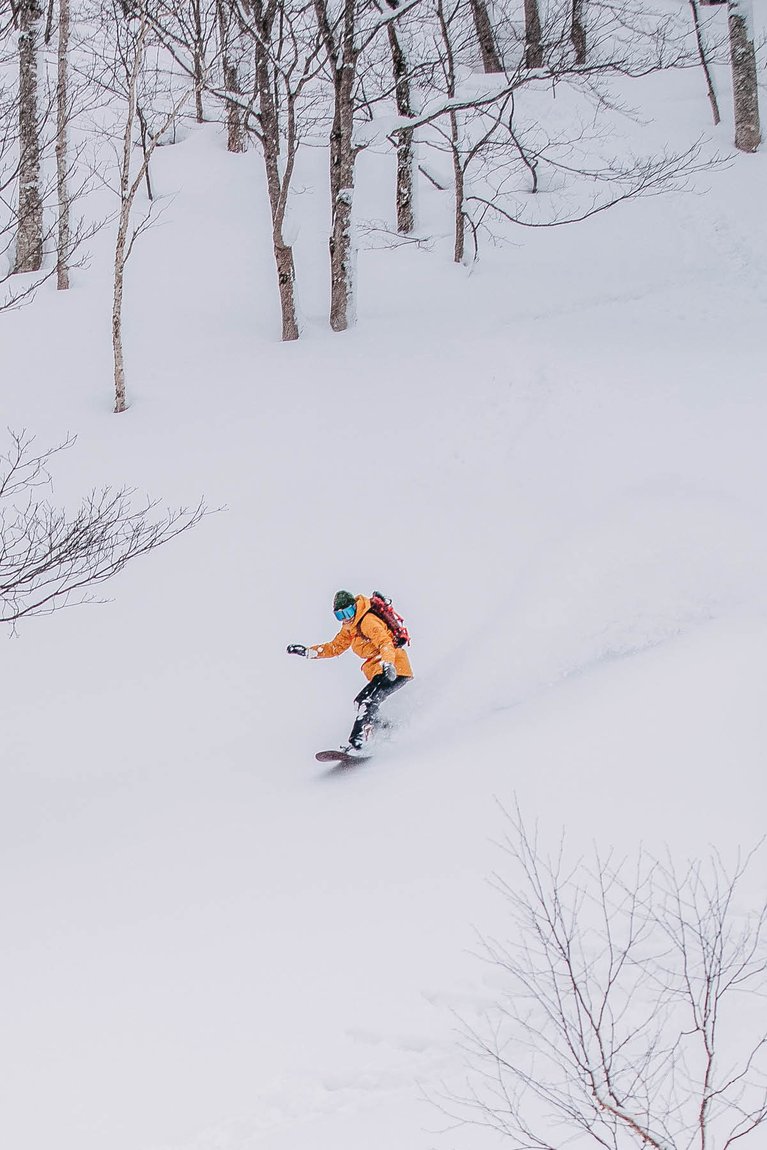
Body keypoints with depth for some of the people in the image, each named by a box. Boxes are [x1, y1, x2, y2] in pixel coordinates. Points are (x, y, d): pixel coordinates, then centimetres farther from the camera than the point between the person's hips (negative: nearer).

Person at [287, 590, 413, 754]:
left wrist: (387, 664, -47)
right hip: (380, 671, 10)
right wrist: (307, 651, 16)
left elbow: (385, 643, -29)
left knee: (367, 700, -22)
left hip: (394, 668, -10)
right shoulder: (349, 628, 14)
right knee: (363, 704, 10)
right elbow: (335, 647, 25)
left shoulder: (368, 621, -15)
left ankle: (357, 743, -28)